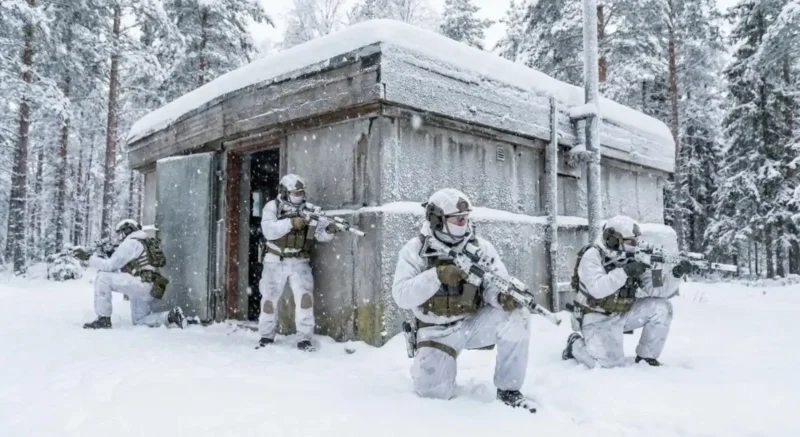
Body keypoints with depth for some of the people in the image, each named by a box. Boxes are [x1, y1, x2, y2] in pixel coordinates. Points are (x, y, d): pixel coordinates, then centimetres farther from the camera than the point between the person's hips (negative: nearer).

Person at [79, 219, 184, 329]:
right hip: (146, 291, 10)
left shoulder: (130, 243, -3)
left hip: (143, 284, -10)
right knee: (139, 321, 19)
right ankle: (171, 316, 5)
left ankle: (103, 319, -8)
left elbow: (110, 265, -5)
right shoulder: (146, 243, 25)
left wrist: (88, 258, 2)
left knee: (102, 277, -10)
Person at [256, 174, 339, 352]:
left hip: (299, 262, 1)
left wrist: (329, 231, -29)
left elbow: (320, 235, -7)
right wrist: (291, 222, -30)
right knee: (269, 300, 10)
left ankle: (305, 339, -3)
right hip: (275, 262, 0)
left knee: (305, 297, -12)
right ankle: (266, 337, 28)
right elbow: (269, 231, -21)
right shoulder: (272, 207, -6)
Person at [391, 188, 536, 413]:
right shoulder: (415, 250, -8)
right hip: (438, 331, -1)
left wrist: (502, 296, -35)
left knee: (516, 317, -25)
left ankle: (508, 389, -8)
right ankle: (427, 365, 21)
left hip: (474, 322, 2)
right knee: (433, 391, -18)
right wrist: (437, 276, -31)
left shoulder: (480, 246, -3)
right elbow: (401, 296, -17)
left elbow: (495, 284, -10)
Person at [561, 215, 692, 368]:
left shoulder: (633, 260, -2)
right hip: (598, 319, -6)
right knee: (611, 363, -20)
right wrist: (625, 271, -37)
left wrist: (676, 274, -21)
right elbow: (597, 289, -35)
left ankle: (646, 356, 6)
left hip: (622, 314, 6)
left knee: (661, 307, -8)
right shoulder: (592, 256, -19)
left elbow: (657, 289, -5)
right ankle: (576, 344, 10)